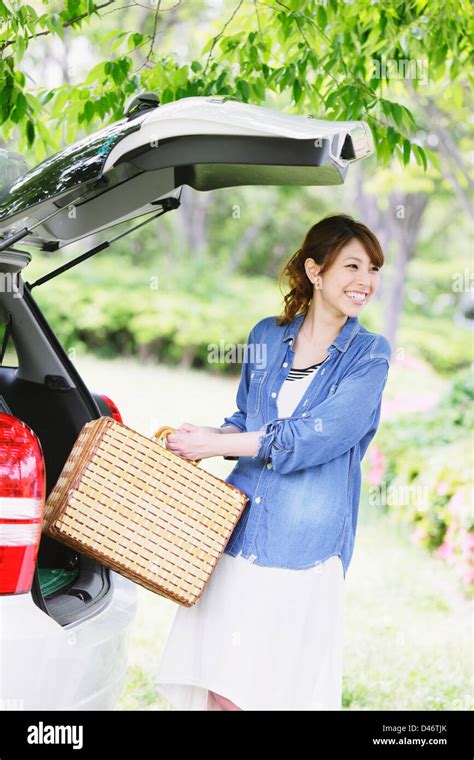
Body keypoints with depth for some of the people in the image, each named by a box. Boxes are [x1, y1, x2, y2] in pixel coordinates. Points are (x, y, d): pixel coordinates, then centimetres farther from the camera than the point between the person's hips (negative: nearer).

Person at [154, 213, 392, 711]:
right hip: (238, 530, 4)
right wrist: (203, 438, 1)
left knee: (282, 690, 0)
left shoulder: (369, 354, -2)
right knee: (219, 690, 4)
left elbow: (314, 437, -14)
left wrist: (218, 444, -12)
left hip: (304, 545, -3)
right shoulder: (267, 335, 10)